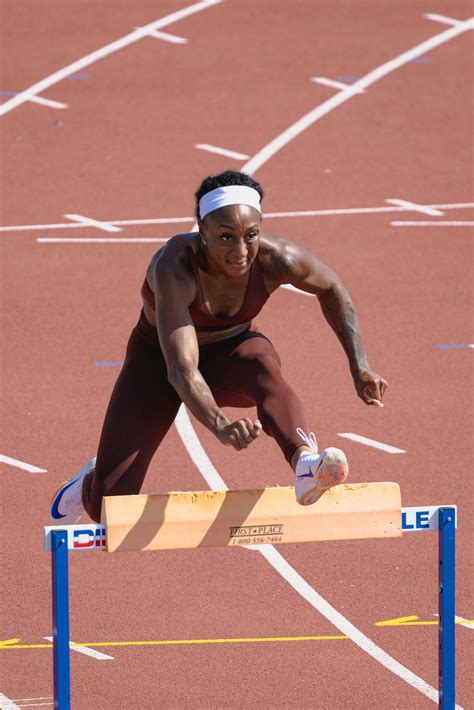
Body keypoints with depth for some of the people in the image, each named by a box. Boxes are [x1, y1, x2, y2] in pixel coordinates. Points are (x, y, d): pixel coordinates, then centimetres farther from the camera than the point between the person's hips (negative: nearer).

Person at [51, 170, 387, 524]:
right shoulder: (174, 268, -37)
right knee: (108, 506, -7)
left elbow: (331, 289, -2)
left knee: (262, 366, -37)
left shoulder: (275, 259, -26)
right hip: (158, 359, -2)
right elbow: (181, 370, -46)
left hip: (231, 352, 2)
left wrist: (359, 365, -9)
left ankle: (305, 463, -61)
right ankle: (91, 484, 31)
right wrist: (220, 425, -63)